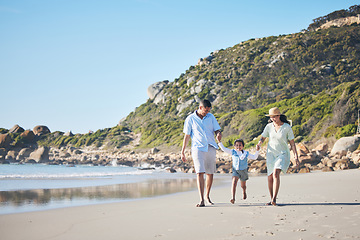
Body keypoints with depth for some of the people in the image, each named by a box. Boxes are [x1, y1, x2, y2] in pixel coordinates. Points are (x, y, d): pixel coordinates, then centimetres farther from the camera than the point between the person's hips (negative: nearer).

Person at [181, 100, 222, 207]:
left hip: (211, 148, 4)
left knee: (210, 174, 9)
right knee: (200, 173, -15)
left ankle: (207, 196, 28)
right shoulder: (190, 119, 1)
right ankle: (201, 200, -19)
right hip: (198, 148, -3)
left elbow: (217, 130, 10)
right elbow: (187, 136, 4)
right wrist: (182, 152, 2)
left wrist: (219, 133, -16)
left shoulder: (211, 117, 9)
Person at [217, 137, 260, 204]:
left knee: (243, 185, 17)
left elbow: (254, 157, 1)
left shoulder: (246, 153, -6)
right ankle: (233, 198, -31)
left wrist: (257, 151, -11)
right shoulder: (233, 152, -5)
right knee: (234, 182, -24)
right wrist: (220, 142, -9)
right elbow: (224, 149, -2)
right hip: (235, 170, -1)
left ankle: (244, 192, 55)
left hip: (243, 171, 1)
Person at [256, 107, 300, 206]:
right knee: (270, 177, 4)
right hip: (271, 154, 4)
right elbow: (262, 138, 9)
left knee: (276, 173, -24)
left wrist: (296, 157, -10)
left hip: (282, 154, -4)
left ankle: (274, 199, -28)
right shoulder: (269, 126, 0)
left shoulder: (287, 127, -9)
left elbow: (292, 143, -5)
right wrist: (259, 143, -15)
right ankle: (271, 199, 20)